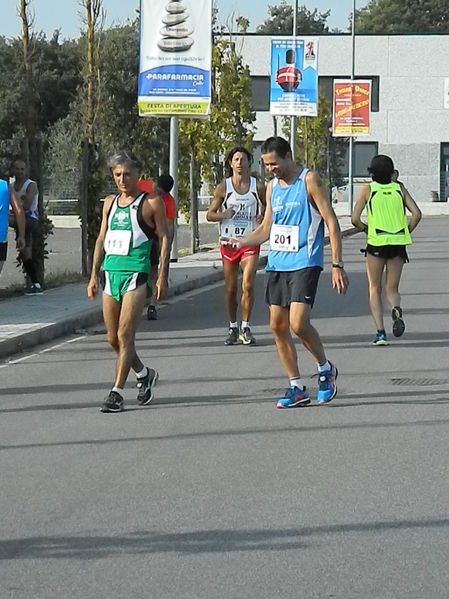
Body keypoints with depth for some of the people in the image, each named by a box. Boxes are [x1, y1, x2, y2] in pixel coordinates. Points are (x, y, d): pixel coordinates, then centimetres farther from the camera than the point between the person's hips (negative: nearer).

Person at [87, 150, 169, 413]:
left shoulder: (151, 203, -1)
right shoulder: (110, 203, 16)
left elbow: (164, 238, -1)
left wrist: (163, 275, -8)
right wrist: (94, 275, 16)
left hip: (136, 273, -6)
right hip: (110, 272, 6)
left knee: (125, 335, -12)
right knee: (113, 339, 9)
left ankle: (117, 392, -11)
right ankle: (144, 374, 31)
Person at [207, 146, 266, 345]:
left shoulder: (258, 187, 2)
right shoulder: (223, 187, 1)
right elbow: (210, 215, 4)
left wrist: (263, 217, -7)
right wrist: (224, 214, -16)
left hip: (250, 242, -1)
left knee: (248, 285, -13)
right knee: (230, 289, 6)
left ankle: (245, 327, -1)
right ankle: (233, 328, 20)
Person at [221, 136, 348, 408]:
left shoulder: (309, 180, -6)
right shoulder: (272, 187, 14)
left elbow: (332, 223, -8)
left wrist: (337, 265, -13)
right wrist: (240, 242, 5)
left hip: (304, 263, -7)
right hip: (277, 263, 7)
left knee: (298, 323, -18)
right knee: (278, 326, 4)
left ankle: (326, 369, 7)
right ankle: (298, 388, 13)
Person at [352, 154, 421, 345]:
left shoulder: (367, 189, 1)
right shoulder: (399, 188, 8)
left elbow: (355, 219, -6)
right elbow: (417, 214, 0)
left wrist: (364, 228, 14)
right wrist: (406, 233, 11)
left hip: (376, 243, -2)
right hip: (398, 243, 2)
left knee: (374, 289, 10)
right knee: (392, 289, 13)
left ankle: (380, 332, -4)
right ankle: (396, 309, -23)